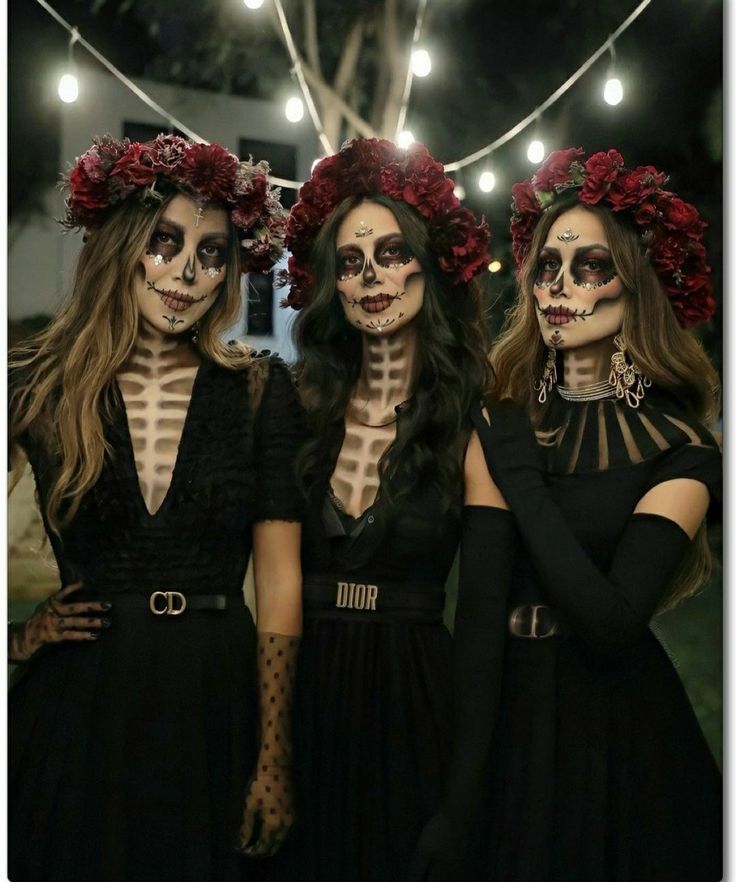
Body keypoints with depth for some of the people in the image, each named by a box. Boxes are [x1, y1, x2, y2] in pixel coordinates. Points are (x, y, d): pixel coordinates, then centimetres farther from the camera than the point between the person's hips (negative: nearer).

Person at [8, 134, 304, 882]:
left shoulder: (261, 391, -2)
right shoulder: (36, 385, -1)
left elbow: (279, 582, -4)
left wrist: (274, 760, -7)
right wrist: (16, 638, -2)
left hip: (216, 706, 0)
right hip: (77, 707, 0)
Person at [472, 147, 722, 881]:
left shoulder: (676, 447, -10)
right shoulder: (503, 416, 1)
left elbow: (613, 619, -23)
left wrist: (520, 475, -19)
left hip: (612, 722, -3)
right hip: (503, 710, 4)